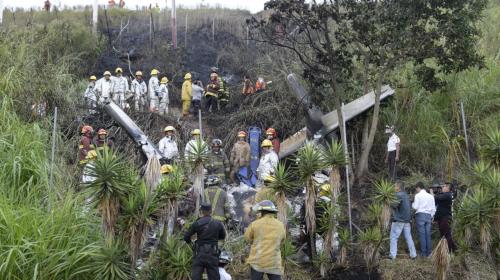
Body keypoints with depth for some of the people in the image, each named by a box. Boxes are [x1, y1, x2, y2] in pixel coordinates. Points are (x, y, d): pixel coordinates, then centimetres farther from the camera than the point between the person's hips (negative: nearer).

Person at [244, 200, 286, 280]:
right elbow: (281, 243, 13)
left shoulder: (255, 224, -6)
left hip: (257, 261, -1)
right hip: (274, 263, 2)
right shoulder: (281, 226, 3)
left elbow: (247, 237, 7)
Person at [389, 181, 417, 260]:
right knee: (408, 237, 11)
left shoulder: (399, 195, -13)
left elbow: (395, 205, -23)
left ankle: (392, 255, -9)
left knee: (393, 237, -4)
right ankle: (413, 254, 11)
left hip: (398, 220, -8)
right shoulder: (406, 194, 15)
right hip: (407, 219, 8)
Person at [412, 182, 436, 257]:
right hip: (429, 215, 5)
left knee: (422, 234, -3)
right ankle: (429, 252, 6)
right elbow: (433, 209, 12)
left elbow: (415, 207, -7)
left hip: (420, 215, -4)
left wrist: (412, 204, 13)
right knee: (428, 234, 6)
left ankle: (423, 253, -3)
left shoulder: (418, 195, -2)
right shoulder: (431, 196, 12)